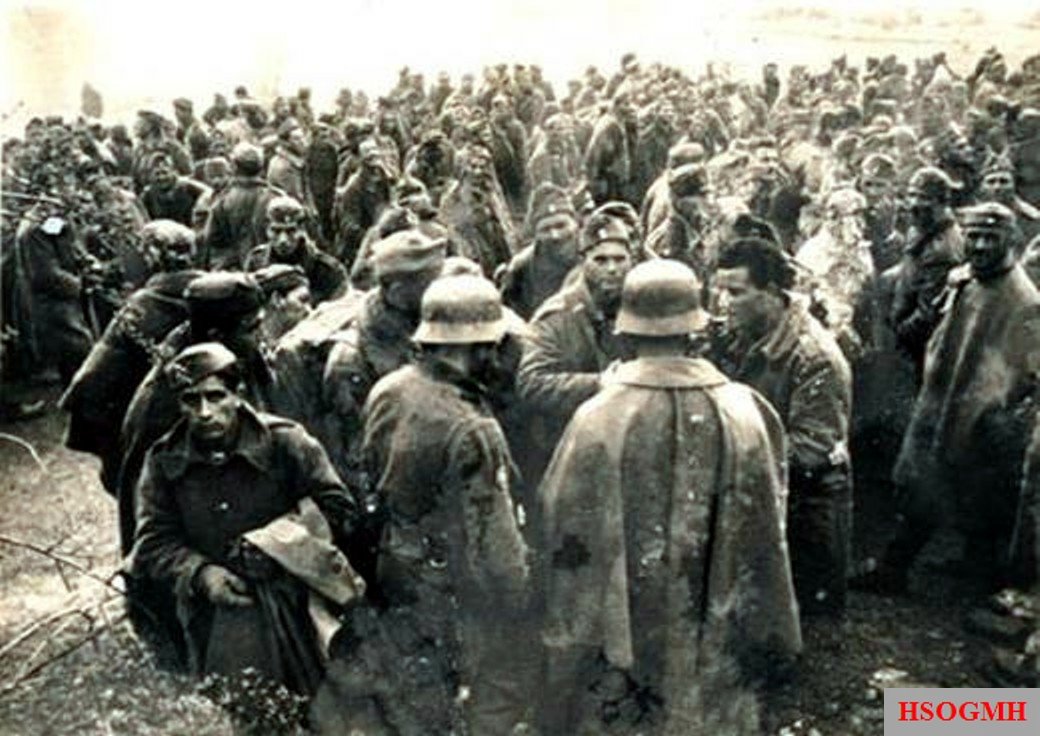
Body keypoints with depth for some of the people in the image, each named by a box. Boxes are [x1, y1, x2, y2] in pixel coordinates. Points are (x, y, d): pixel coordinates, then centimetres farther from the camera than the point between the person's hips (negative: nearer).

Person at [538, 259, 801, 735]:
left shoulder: (597, 420, -17)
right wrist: (771, 640, 13)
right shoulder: (744, 413, -11)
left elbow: (570, 550, -10)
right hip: (715, 656, 2)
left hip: (617, 650, -1)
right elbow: (764, 541, -1)